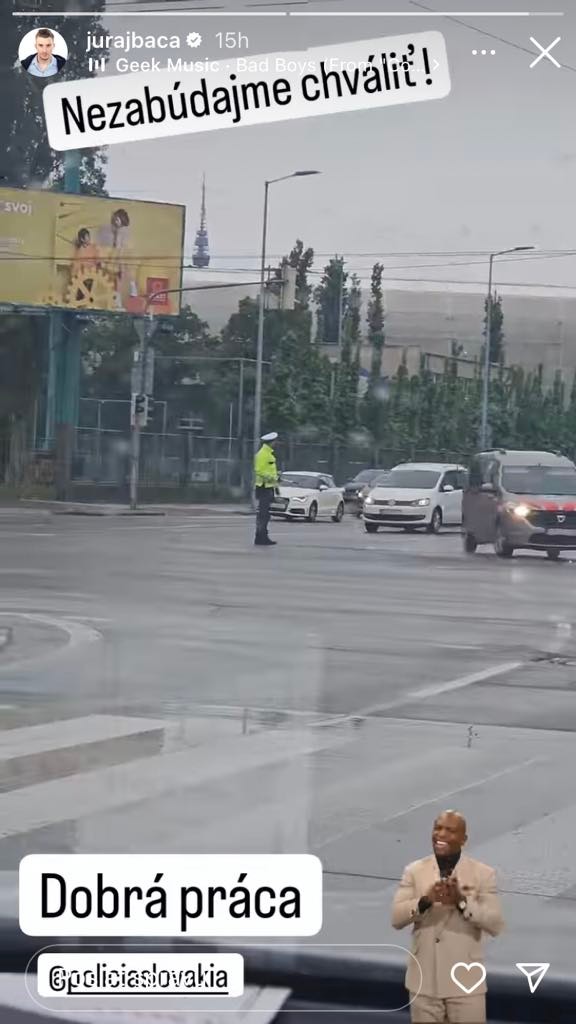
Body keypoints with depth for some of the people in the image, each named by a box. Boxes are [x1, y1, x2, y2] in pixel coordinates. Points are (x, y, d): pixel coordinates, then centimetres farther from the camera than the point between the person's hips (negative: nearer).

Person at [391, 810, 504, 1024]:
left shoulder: (483, 874, -3)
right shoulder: (414, 871, 3)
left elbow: (495, 924, -11)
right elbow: (396, 918, -6)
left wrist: (462, 901, -25)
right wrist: (426, 900, -24)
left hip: (464, 982, -2)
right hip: (424, 982, 2)